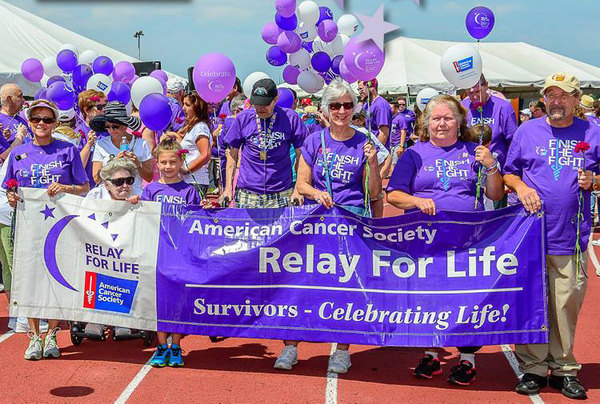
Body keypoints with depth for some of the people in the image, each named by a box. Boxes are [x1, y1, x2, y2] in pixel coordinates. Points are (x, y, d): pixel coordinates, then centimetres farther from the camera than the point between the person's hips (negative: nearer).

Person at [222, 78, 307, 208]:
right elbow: (232, 154, 10)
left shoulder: (291, 119, -1)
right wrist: (228, 188, 5)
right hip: (247, 194, 1)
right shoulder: (242, 118, 4)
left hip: (281, 195, -1)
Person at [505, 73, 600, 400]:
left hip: (571, 237, 0)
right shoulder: (527, 131, 8)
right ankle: (533, 368, 14)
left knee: (567, 304, 4)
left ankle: (564, 369, 17)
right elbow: (508, 172, 12)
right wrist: (520, 186, -7)